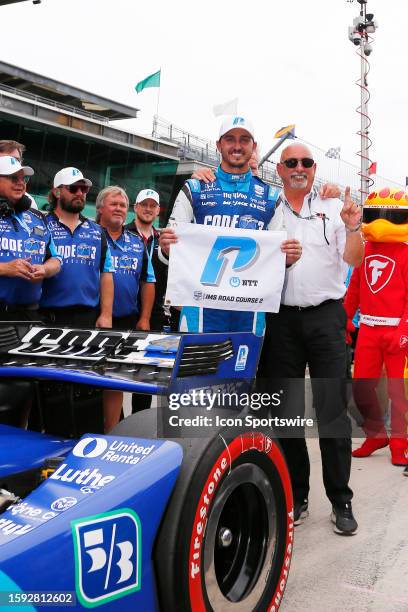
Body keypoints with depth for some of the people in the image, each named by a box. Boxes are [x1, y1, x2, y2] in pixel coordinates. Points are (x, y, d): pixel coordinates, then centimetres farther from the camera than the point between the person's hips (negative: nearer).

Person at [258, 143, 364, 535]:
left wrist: (352, 228, -17)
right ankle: (295, 498, 21)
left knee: (333, 410, -2)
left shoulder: (334, 208, 8)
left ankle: (341, 501, 10)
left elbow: (353, 260, 1)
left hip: (325, 315, -1)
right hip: (281, 318, 2)